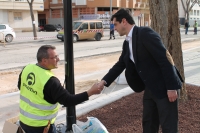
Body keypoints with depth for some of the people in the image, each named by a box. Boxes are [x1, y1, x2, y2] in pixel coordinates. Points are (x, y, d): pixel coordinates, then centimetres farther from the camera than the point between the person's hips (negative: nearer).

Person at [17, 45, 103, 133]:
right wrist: (90, 92, -23)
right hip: (40, 126, -7)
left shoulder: (27, 68, -5)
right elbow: (68, 101, -26)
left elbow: (20, 86, 12)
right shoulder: (50, 81, -28)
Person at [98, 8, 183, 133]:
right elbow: (120, 64, 19)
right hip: (150, 88, 9)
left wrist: (171, 87, -22)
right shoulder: (127, 43, 10)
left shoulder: (145, 33, -17)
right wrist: (105, 81, 7)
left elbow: (165, 58, -20)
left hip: (164, 87, -9)